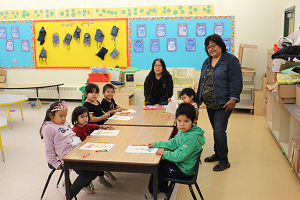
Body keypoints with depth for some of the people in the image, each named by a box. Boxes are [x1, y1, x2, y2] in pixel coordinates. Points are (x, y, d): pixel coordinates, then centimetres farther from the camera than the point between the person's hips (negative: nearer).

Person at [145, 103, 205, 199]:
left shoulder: (191, 138, -32)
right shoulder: (182, 131, -1)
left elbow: (180, 156, -30)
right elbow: (173, 143, 11)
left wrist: (165, 153, -19)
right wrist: (156, 144, 7)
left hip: (184, 170, -9)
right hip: (179, 162, 9)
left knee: (158, 170, -2)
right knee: (161, 163, 18)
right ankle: (164, 191, 33)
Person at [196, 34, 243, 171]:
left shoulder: (231, 60, -7)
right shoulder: (207, 62, 15)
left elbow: (236, 81, -13)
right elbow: (202, 82, 19)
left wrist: (233, 99, -20)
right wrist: (198, 99, 17)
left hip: (223, 103, -7)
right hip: (209, 104, 7)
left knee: (219, 130, -9)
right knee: (216, 130, 16)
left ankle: (224, 160, 2)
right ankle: (217, 154, 30)